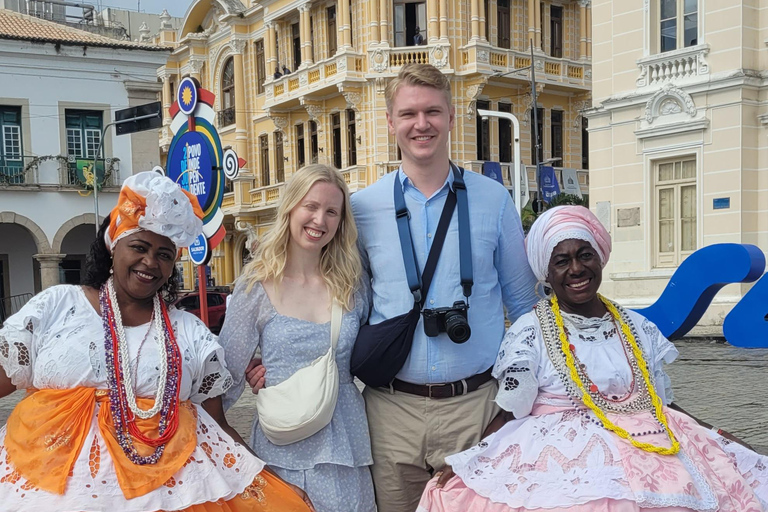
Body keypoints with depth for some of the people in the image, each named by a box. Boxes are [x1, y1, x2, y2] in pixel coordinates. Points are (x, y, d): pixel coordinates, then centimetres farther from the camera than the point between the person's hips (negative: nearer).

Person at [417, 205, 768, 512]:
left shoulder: (639, 328, 12)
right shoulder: (529, 333, -1)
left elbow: (664, 404, 19)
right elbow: (509, 416, -1)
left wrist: (717, 436, 6)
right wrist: (466, 462, -14)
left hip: (653, 450, 5)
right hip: (559, 457, -4)